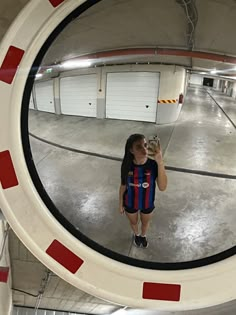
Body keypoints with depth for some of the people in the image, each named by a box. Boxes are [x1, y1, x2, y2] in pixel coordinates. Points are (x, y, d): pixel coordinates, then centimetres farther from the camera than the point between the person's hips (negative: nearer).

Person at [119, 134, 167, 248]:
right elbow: (123, 186, -9)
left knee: (145, 223, 30)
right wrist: (121, 204, 3)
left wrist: (160, 162, -48)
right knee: (133, 222, 30)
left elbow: (162, 187, -38)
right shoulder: (127, 166, -24)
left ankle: (143, 236, 65)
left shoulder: (154, 165, -28)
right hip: (130, 204, 0)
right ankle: (136, 235, 65)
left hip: (147, 204, 0)